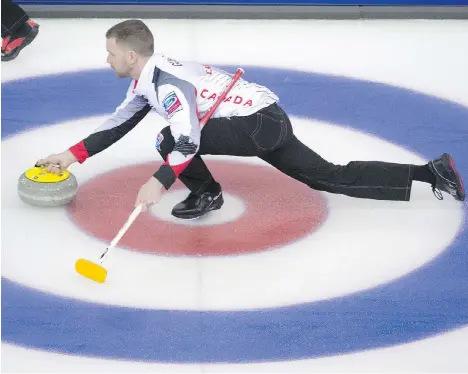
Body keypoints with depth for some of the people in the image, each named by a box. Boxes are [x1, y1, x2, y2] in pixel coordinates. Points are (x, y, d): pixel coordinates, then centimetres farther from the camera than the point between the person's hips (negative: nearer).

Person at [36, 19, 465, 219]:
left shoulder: (165, 81, -19)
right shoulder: (148, 78, 12)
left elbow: (189, 139, -31)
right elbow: (119, 123, 20)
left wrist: (160, 181, -38)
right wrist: (73, 154, 16)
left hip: (263, 123, -10)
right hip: (268, 121, 10)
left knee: (169, 141, -20)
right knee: (332, 178, 11)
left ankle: (205, 193, 6)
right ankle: (431, 171, 11)